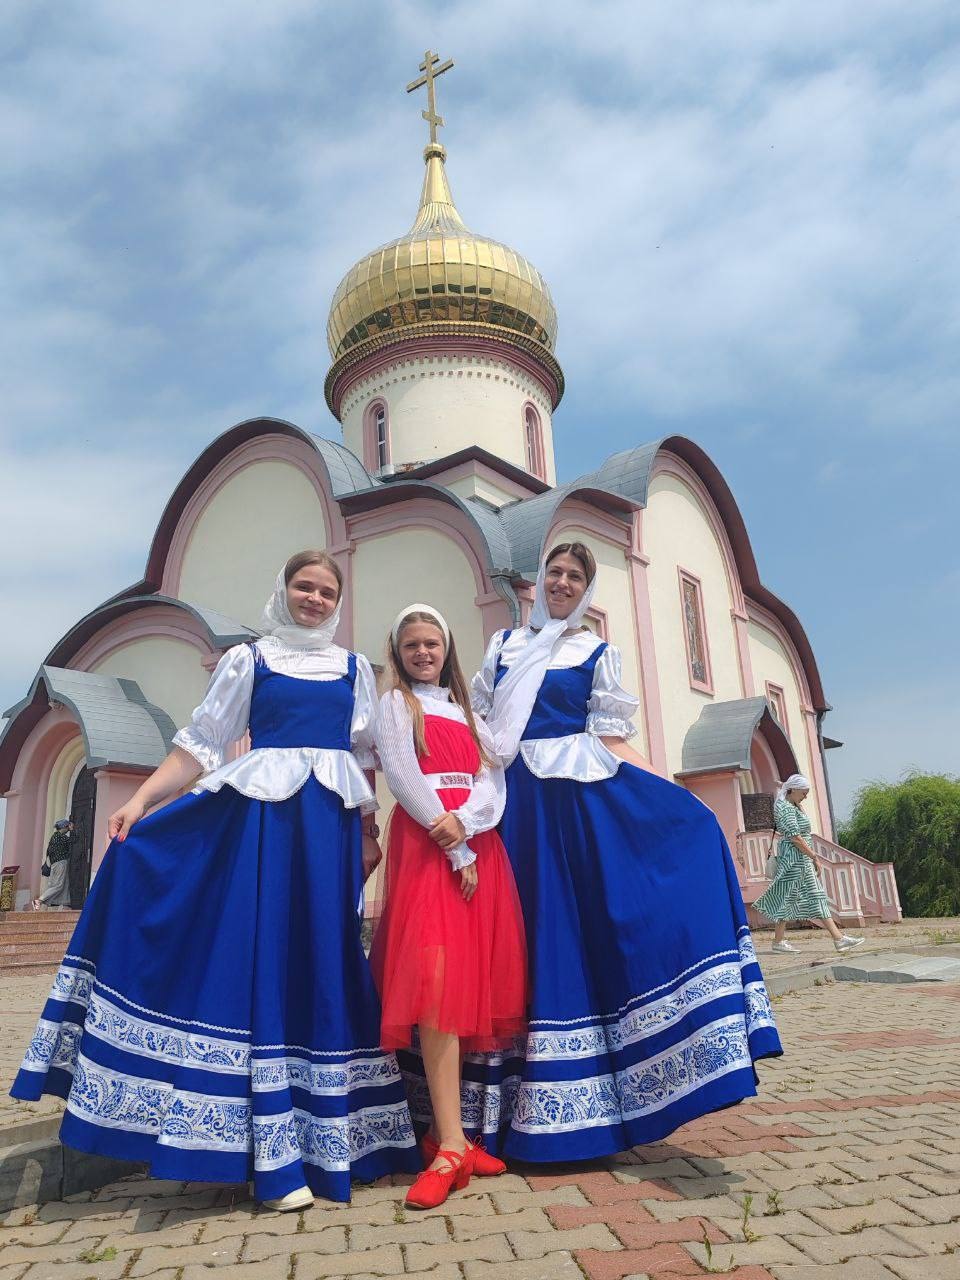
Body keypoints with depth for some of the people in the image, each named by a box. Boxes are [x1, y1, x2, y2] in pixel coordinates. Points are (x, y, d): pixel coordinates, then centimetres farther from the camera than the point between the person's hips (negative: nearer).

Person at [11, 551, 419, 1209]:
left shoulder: (354, 667, 15)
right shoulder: (248, 659, 9)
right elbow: (201, 743, 4)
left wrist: (369, 833, 11)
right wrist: (141, 799, -8)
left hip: (331, 823, 2)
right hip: (263, 816, -2)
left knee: (326, 962, 4)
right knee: (261, 958, -6)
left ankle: (323, 1135, 19)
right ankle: (278, 1155, 2)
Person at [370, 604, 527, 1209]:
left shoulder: (468, 709, 22)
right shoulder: (395, 704, 11)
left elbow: (493, 780, 9)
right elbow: (403, 779, -3)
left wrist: (464, 823, -13)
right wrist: (454, 848, -11)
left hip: (479, 842, 5)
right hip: (425, 841, -4)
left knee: (473, 984, 0)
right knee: (437, 982, -16)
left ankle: (446, 1126, 10)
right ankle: (450, 1145, -16)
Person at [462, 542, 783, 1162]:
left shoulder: (598, 652, 10)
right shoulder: (504, 644, 15)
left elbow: (610, 734, 5)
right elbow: (477, 720, 13)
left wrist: (670, 787, -7)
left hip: (581, 795, -1)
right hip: (517, 798, 1)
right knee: (529, 923, 0)